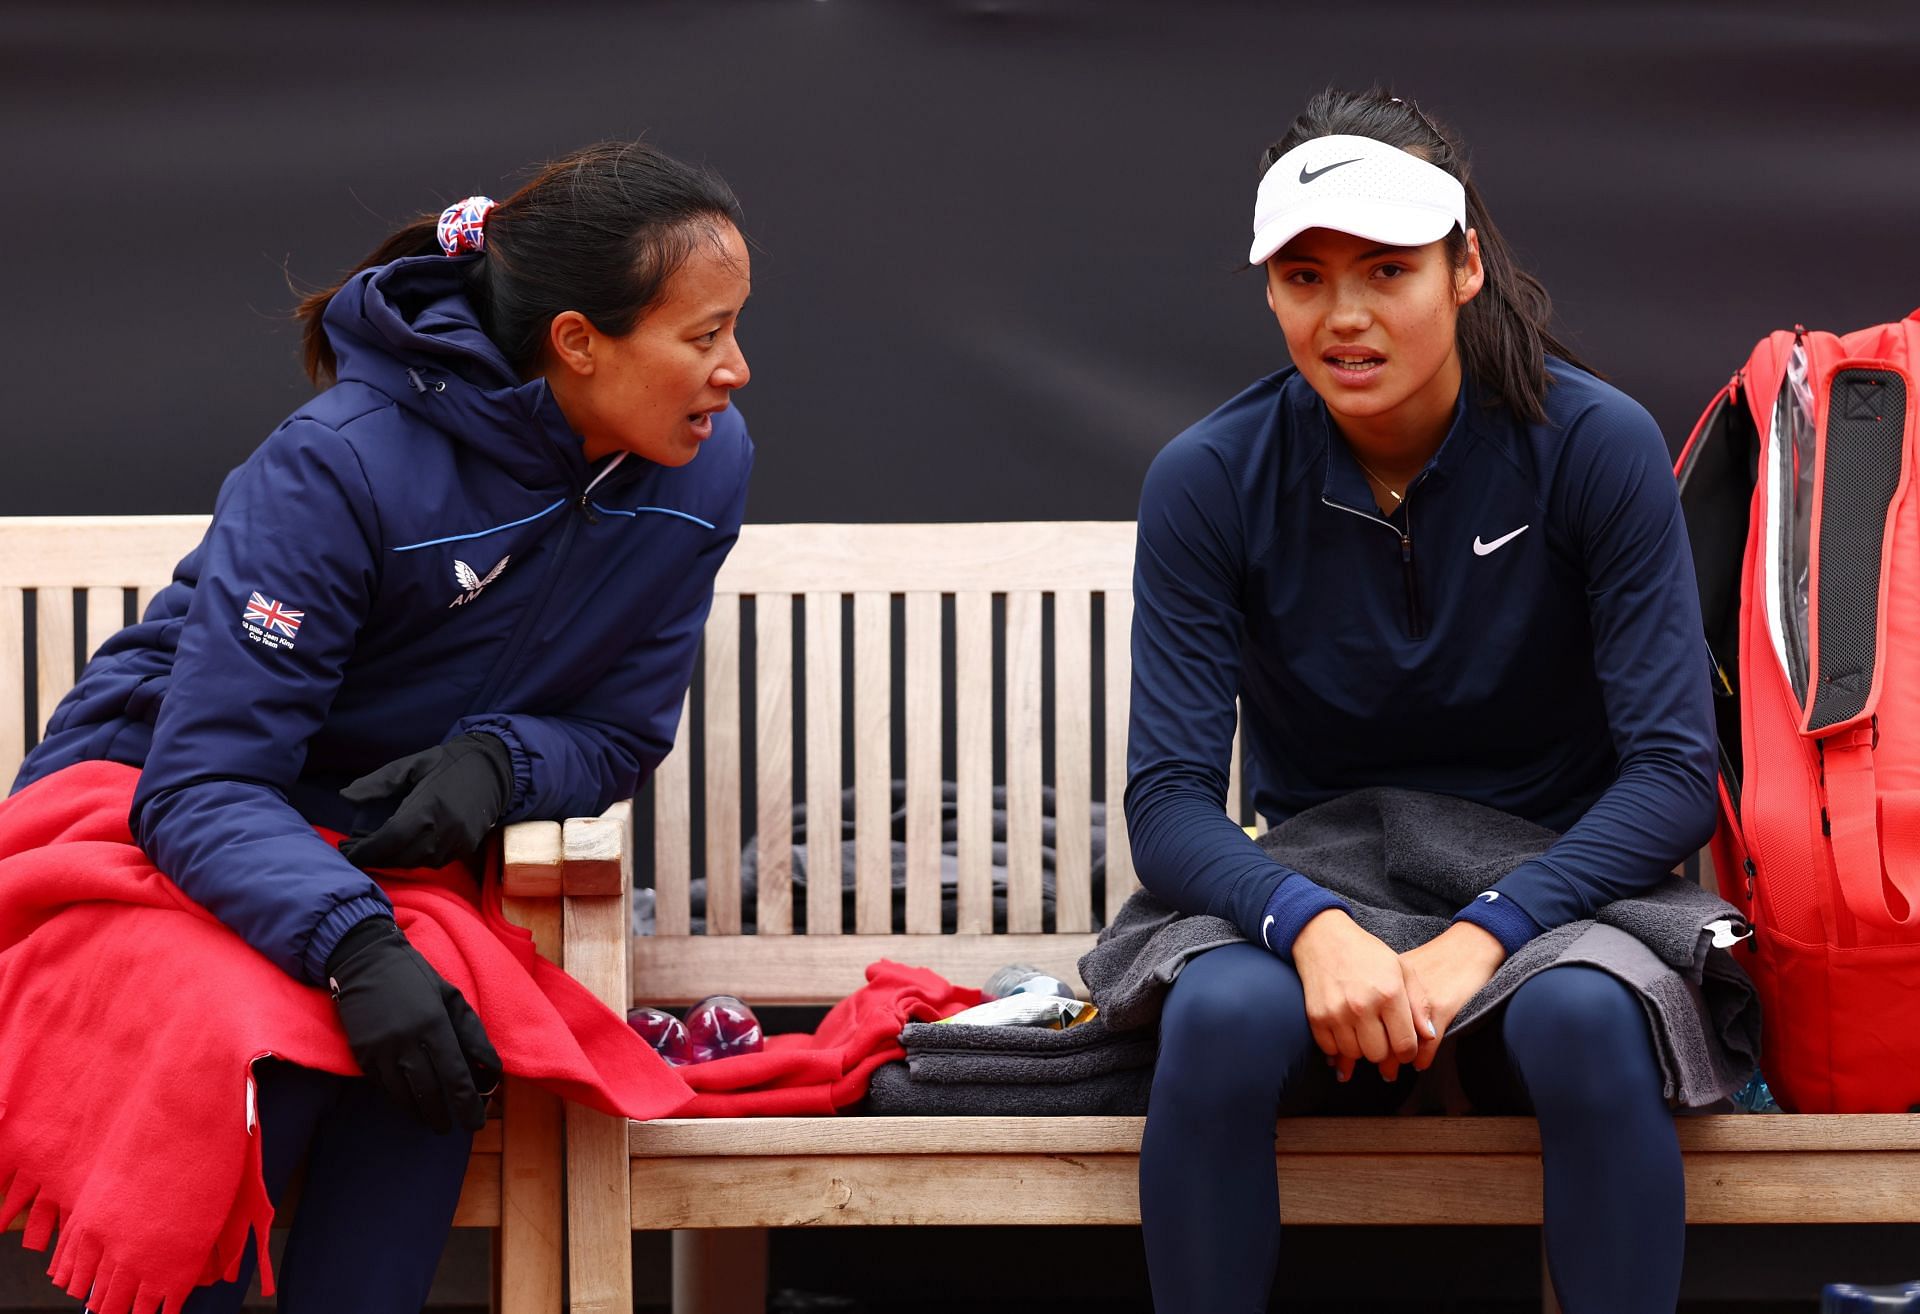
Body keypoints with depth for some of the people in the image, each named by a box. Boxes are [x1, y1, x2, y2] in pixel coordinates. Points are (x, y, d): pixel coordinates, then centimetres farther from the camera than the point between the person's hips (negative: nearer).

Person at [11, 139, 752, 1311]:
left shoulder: (705, 469, -9)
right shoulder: (342, 467, -26)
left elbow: (624, 733, 1)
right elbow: (202, 783, -28)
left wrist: (502, 763, -24)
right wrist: (353, 944, -47)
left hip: (399, 840, 4)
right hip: (163, 819, -4)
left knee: (433, 1076, -30)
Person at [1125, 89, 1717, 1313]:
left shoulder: (1596, 445, -10)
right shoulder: (1210, 479, -6)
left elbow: (1676, 773, -12)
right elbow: (1169, 799, -10)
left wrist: (1482, 937, -26)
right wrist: (1313, 926, -30)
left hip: (1555, 886, -1)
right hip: (1315, 899, 1)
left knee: (1584, 1020, -35)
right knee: (1217, 1018, -32)